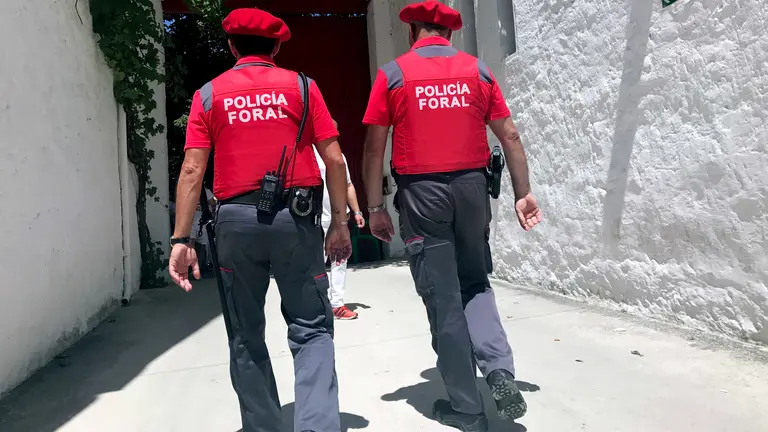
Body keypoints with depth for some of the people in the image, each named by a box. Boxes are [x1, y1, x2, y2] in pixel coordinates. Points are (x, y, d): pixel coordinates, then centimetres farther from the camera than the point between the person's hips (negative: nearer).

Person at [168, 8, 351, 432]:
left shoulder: (209, 95, 9)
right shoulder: (301, 86, 7)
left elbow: (192, 171, 1)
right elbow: (334, 160, 0)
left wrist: (181, 240, 1)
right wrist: (340, 222, 5)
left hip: (237, 219, 1)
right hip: (295, 217, -1)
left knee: (246, 336, 15)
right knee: (310, 329, 7)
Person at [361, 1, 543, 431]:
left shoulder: (392, 73, 2)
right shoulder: (478, 69, 8)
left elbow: (375, 148, -2)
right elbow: (510, 136, 6)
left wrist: (376, 207, 3)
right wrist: (523, 193, 10)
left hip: (422, 191, -2)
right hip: (472, 186, 3)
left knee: (443, 298, 5)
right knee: (475, 283, 21)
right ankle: (500, 370, 3)